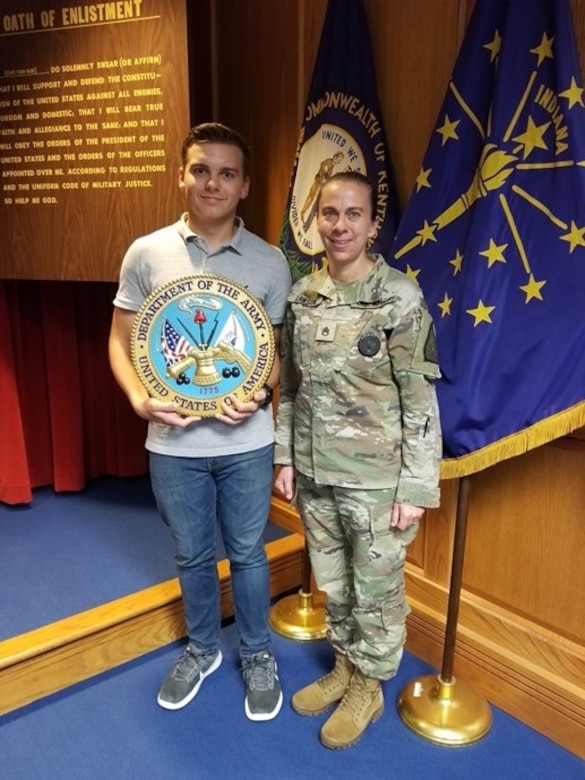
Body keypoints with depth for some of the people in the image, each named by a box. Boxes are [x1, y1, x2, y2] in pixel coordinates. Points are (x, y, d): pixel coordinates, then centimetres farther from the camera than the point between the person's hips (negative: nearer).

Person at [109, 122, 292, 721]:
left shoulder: (270, 262, -3)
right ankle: (201, 648, 45)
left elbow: (284, 348, 4)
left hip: (246, 442, 0)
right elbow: (121, 340, 2)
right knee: (191, 555, 19)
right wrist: (138, 398, -16)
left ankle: (257, 654, 40)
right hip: (173, 442, 1)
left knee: (247, 554, 16)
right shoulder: (146, 254, -3)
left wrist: (259, 394, -16)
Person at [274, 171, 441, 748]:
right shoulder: (301, 296, 2)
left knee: (376, 591, 14)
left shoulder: (401, 299, -12)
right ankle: (344, 667, 45)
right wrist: (285, 457, 7)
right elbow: (289, 386, 8)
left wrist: (415, 488, -12)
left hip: (376, 481, -4)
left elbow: (421, 401, -12)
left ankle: (368, 686, 37)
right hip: (314, 475, 5)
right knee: (332, 583, 21)